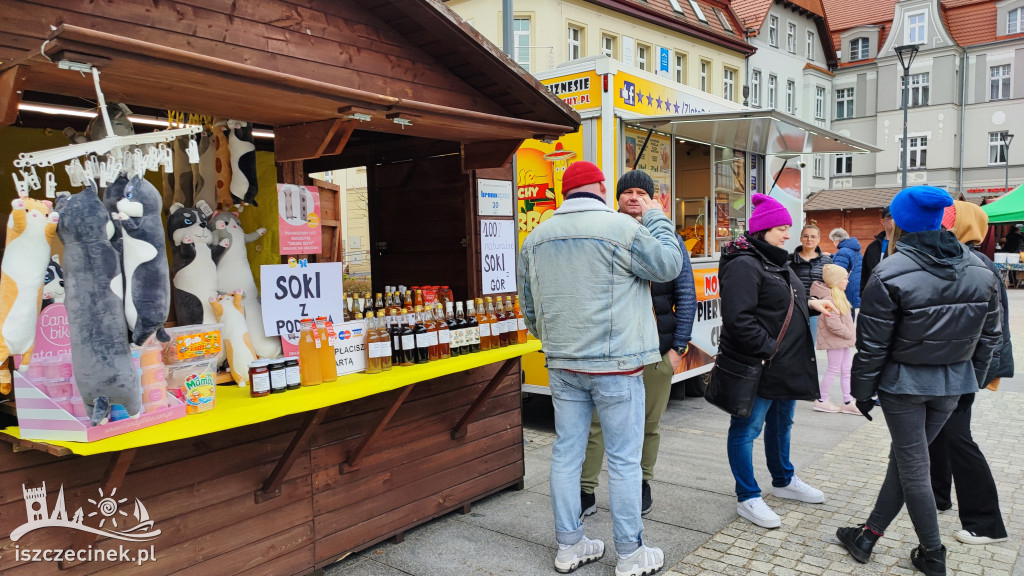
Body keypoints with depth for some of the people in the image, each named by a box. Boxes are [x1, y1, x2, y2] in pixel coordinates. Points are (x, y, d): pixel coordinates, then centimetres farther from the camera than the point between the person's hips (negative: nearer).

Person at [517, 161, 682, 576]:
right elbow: (668, 265, 2)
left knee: (566, 453, 12)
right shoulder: (622, 227, -11)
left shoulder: (536, 238, 8)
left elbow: (529, 308, 15)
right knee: (624, 459, 5)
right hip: (615, 363, -5)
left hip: (561, 365, 6)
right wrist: (656, 218, 14)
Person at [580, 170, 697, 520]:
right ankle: (586, 492, 11)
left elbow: (686, 296, 4)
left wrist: (679, 346, -1)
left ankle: (642, 485, 29)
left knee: (649, 423, 11)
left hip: (656, 348, 1)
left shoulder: (668, 238, 5)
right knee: (595, 421, 0)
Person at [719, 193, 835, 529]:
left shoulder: (777, 261, 15)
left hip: (786, 363, 11)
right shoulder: (743, 264, -19)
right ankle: (747, 498, 12)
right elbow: (738, 318, -26)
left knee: (781, 422, 24)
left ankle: (784, 481, 42)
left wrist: (811, 303, 12)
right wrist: (767, 349, -23)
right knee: (747, 428, 2)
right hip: (757, 366, -11)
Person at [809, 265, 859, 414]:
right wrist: (849, 334, -15)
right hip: (835, 339, -10)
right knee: (834, 370, -1)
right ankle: (821, 400, 12)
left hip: (843, 340, 10)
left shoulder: (838, 295, 13)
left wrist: (850, 334, 11)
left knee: (847, 370, 13)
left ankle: (848, 402, 20)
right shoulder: (829, 298, -20)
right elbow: (833, 323, -25)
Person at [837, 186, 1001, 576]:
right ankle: (867, 536, 24)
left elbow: (873, 346, -14)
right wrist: (972, 380, 20)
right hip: (953, 384, 6)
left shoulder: (890, 274, -18)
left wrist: (863, 391, -2)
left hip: (904, 383, -6)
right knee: (904, 459, 15)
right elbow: (988, 337, 9)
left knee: (912, 467, 8)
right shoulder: (980, 272, 0)